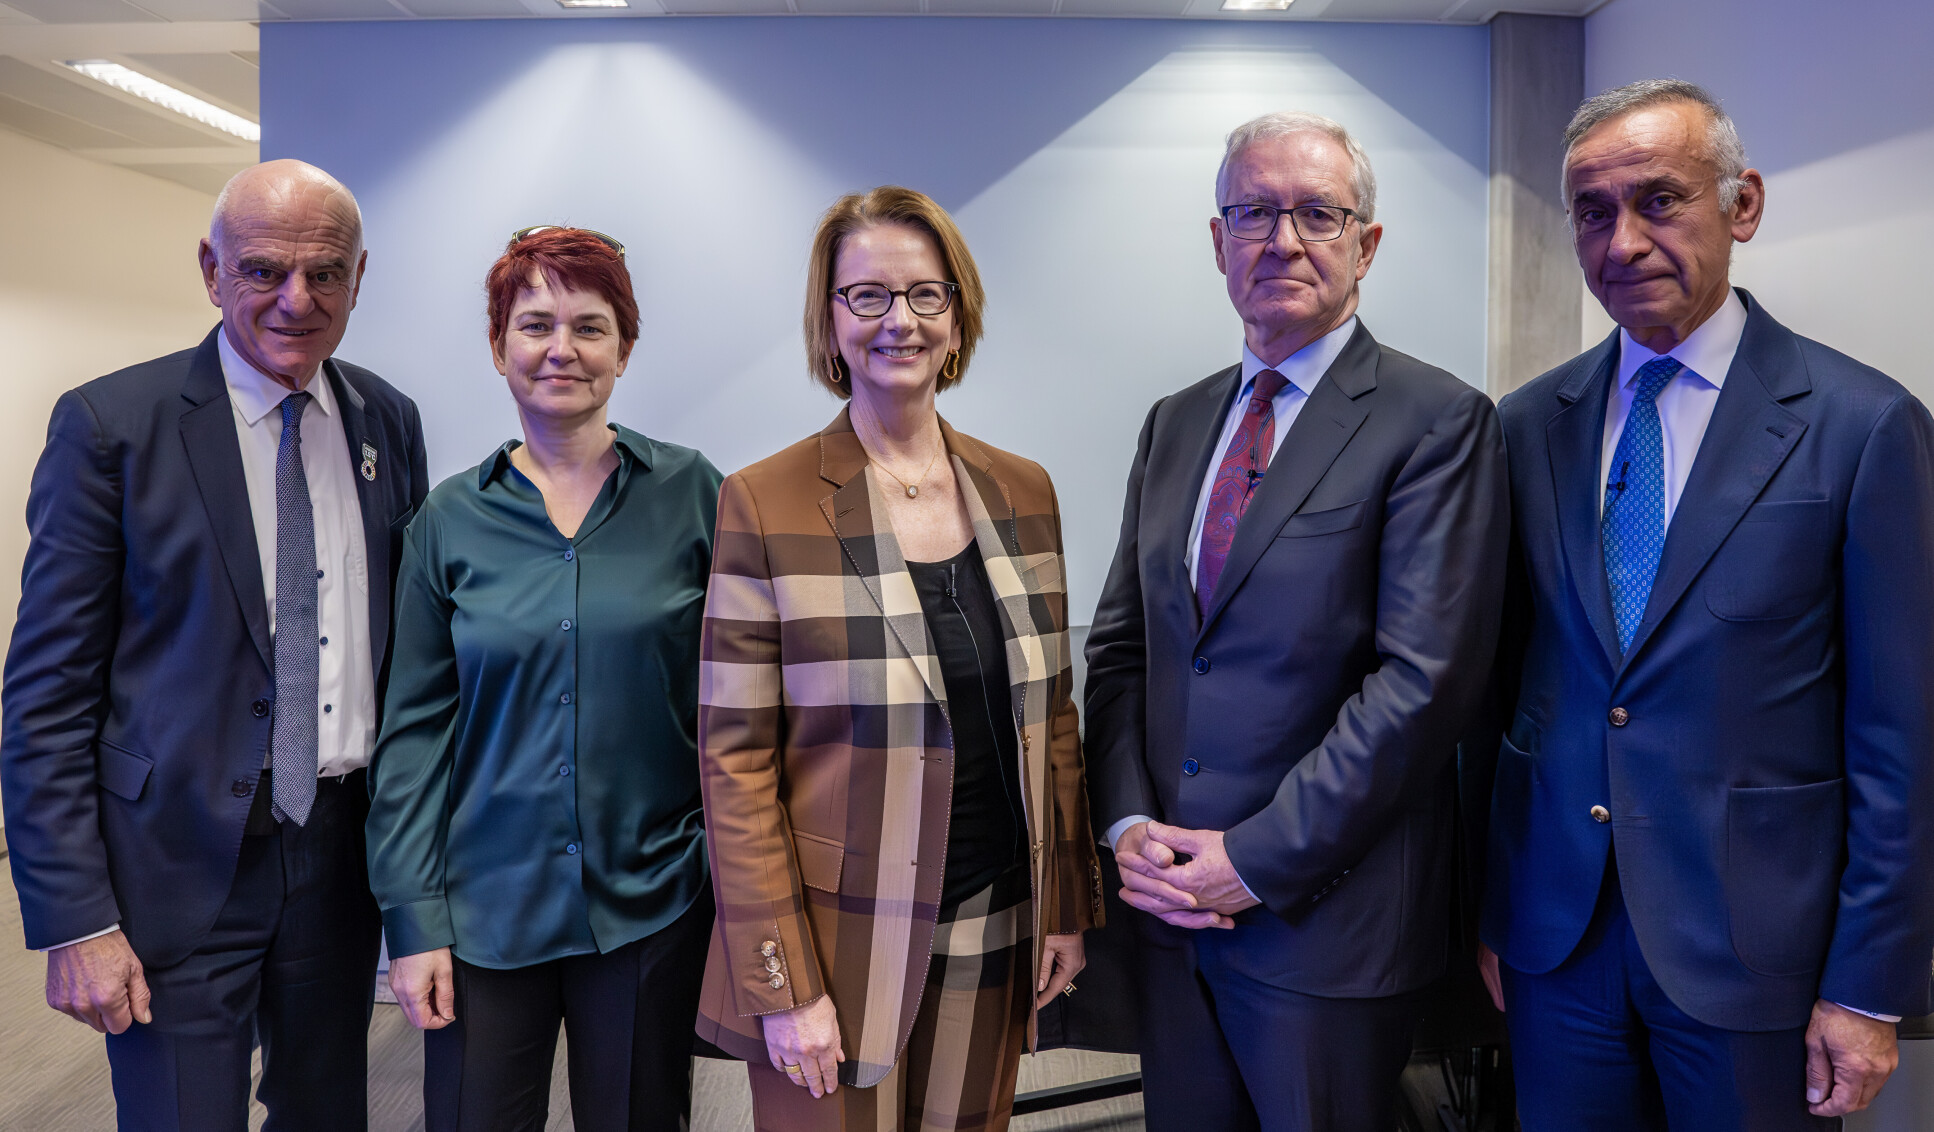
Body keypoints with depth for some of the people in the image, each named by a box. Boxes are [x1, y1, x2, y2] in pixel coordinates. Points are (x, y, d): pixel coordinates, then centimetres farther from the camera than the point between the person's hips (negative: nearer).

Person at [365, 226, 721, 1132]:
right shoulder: (451, 517, 0)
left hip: (652, 903, -1)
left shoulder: (690, 495, -4)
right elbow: (415, 726, 2)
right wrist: (413, 919, -2)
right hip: (486, 908, 1)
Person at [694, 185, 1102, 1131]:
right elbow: (735, 759, -9)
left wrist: (1068, 905, 7)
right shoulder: (764, 503, -9)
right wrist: (780, 983, -12)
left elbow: (1050, 715, 8)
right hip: (841, 945, -3)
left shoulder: (1020, 490, 4)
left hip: (992, 937, 4)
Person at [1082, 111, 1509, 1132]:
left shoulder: (1436, 422, -9)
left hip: (1328, 921, -5)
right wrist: (1127, 824, -4)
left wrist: (1256, 859, -16)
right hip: (1172, 905, 6)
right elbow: (1120, 644, 10)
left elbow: (1425, 679, -17)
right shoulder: (1174, 425, 10)